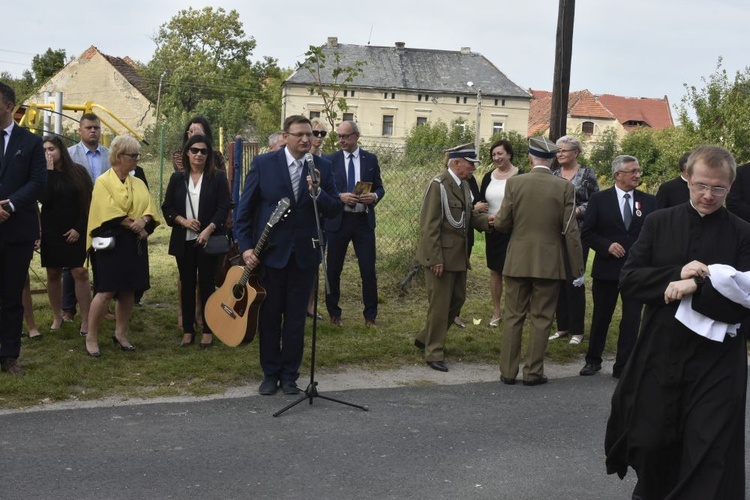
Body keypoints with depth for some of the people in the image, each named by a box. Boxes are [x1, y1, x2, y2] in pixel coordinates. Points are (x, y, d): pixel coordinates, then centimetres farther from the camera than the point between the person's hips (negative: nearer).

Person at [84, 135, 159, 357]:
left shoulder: (139, 183, 13)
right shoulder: (103, 182, -5)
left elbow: (150, 209, 5)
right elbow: (111, 214, -15)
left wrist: (143, 221, -17)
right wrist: (135, 227, -13)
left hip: (135, 245, 6)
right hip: (111, 243, -6)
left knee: (128, 291, 8)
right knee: (106, 291, -9)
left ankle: (121, 334, 19)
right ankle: (91, 338, 0)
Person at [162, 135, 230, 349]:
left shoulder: (218, 177, -1)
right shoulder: (177, 178, 7)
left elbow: (224, 207, -6)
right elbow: (167, 207, 7)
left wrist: (208, 229, -17)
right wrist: (183, 221, -10)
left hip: (208, 239, -3)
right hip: (184, 240, 3)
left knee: (206, 283, 2)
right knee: (187, 284, 8)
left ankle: (208, 330, 10)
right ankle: (188, 330, 15)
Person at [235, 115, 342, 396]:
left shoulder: (322, 167, 0)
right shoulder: (263, 164, -5)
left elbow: (334, 210, -2)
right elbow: (245, 209, -2)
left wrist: (317, 192, -20)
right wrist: (246, 247, -9)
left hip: (304, 254, 1)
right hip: (270, 252, -1)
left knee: (296, 318, 9)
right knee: (269, 316, 9)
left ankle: (290, 376, 21)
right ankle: (270, 374, 24)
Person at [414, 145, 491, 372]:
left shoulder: (463, 185, 10)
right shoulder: (439, 185, -16)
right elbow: (429, 224, -18)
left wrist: (484, 219, -1)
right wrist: (435, 258, -21)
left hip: (459, 255, 9)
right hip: (441, 256, -9)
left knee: (457, 299, 16)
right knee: (439, 304, -1)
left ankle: (426, 338, 31)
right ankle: (434, 353, 11)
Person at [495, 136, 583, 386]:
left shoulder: (514, 182, -5)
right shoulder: (565, 187, -7)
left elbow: (502, 223, -4)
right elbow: (570, 231, -7)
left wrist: (496, 220, 21)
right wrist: (577, 268, 0)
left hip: (517, 261, 1)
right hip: (549, 263, -1)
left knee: (513, 317, 10)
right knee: (541, 319, 8)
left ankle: (508, 371, 14)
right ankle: (533, 372, 12)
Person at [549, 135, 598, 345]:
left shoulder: (587, 173, -1)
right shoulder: (553, 174, 9)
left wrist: (577, 211, -17)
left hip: (577, 234, -4)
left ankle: (577, 329, 8)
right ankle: (562, 326, 17)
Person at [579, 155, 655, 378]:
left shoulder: (649, 201, 4)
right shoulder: (599, 199, -2)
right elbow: (586, 233, -1)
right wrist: (607, 246, -15)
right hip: (607, 268, -1)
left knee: (631, 319, 1)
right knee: (601, 316, 11)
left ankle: (623, 366, 11)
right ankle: (593, 360, 27)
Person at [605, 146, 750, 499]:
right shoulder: (659, 222, 3)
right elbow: (628, 281, -3)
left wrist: (695, 288, -23)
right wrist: (677, 274, -16)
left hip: (715, 365, -2)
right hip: (659, 356, 3)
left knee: (708, 459, -1)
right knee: (650, 443, 15)